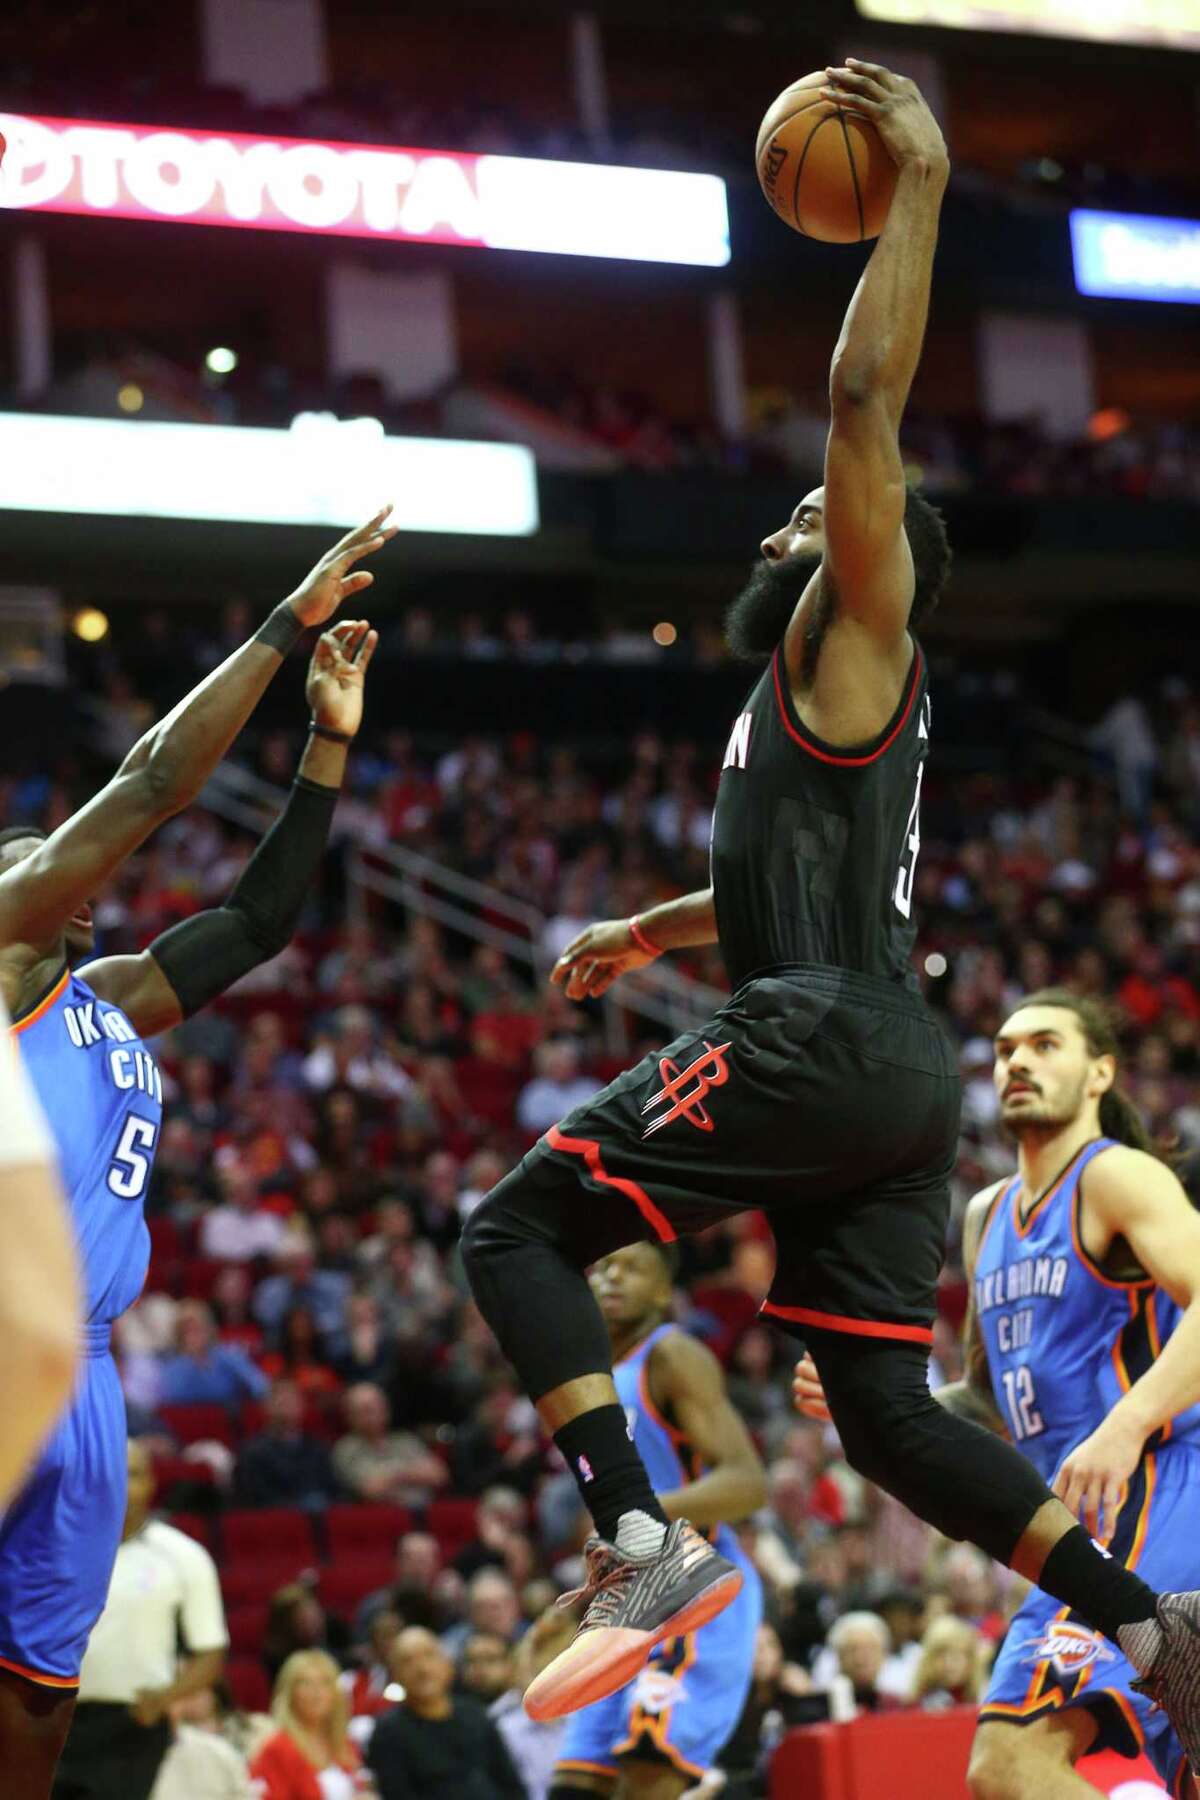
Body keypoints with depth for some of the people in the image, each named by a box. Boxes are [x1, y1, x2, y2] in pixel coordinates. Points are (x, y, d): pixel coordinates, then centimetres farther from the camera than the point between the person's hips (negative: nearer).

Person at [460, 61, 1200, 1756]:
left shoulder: (854, 639, 1)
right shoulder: (839, 694, 27)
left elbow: (865, 409, -11)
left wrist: (918, 192, -9)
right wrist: (643, 933, 47)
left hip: (824, 1042, -10)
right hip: (895, 1066, 10)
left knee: (515, 1230, -6)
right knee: (890, 1416, 9)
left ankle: (646, 1546, -21)